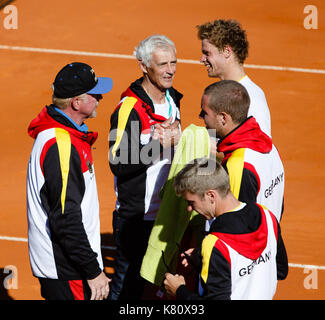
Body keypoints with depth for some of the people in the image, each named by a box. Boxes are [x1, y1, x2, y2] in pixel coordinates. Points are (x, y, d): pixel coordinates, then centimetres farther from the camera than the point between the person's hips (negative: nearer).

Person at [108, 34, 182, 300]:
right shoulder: (129, 108, -17)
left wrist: (174, 138, 2)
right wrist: (158, 146, -27)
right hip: (136, 216, -8)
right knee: (127, 286, -1)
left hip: (166, 213, 8)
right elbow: (118, 163, -21)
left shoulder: (174, 100, 8)